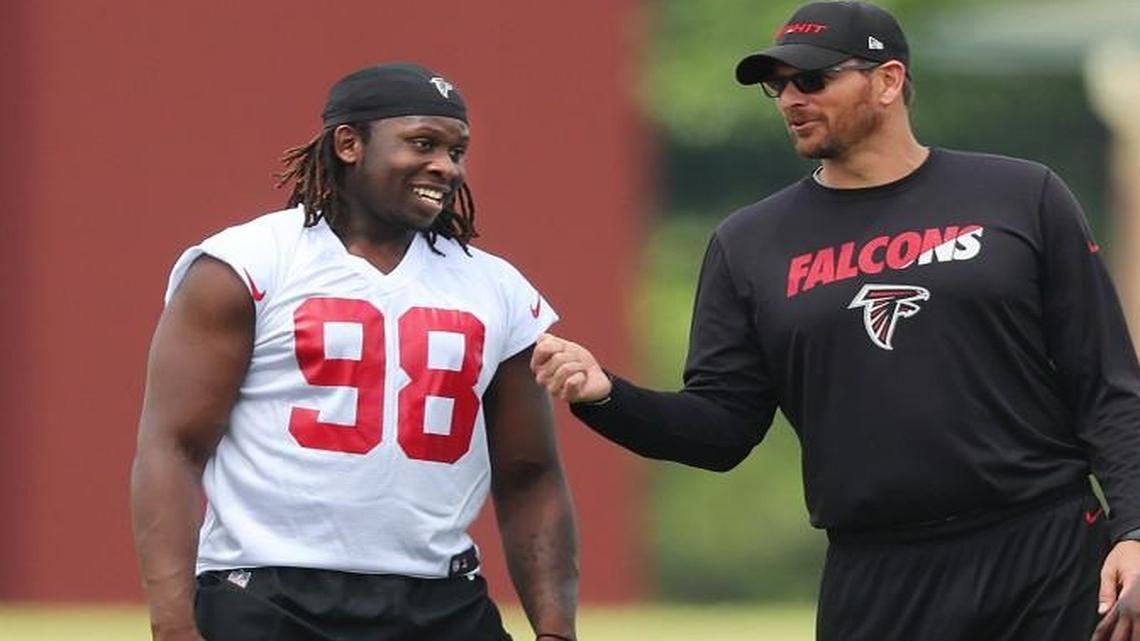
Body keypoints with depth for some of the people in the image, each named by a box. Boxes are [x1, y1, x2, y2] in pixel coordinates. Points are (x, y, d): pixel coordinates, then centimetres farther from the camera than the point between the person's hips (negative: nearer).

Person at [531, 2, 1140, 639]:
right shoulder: (749, 244, 9)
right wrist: (607, 395, -10)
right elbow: (723, 429, 8)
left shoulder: (1023, 199, 4)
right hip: (874, 584, 2)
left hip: (1051, 564, -2)